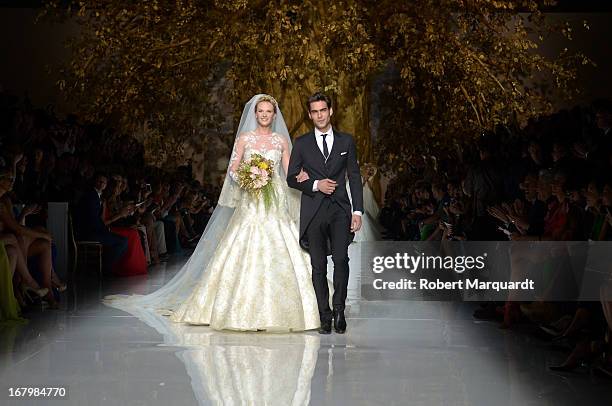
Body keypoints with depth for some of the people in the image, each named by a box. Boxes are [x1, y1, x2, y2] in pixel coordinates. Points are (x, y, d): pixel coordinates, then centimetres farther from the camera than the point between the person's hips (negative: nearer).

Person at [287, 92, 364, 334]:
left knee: (341, 259, -15)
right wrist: (316, 185, -10)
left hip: (340, 209, 0)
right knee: (318, 266, 1)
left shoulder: (346, 141, 9)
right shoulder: (302, 144, 8)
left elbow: (354, 177, 9)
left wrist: (357, 211, 1)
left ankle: (339, 309, 1)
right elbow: (291, 179, 8)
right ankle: (325, 316, 9)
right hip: (314, 210, 0)